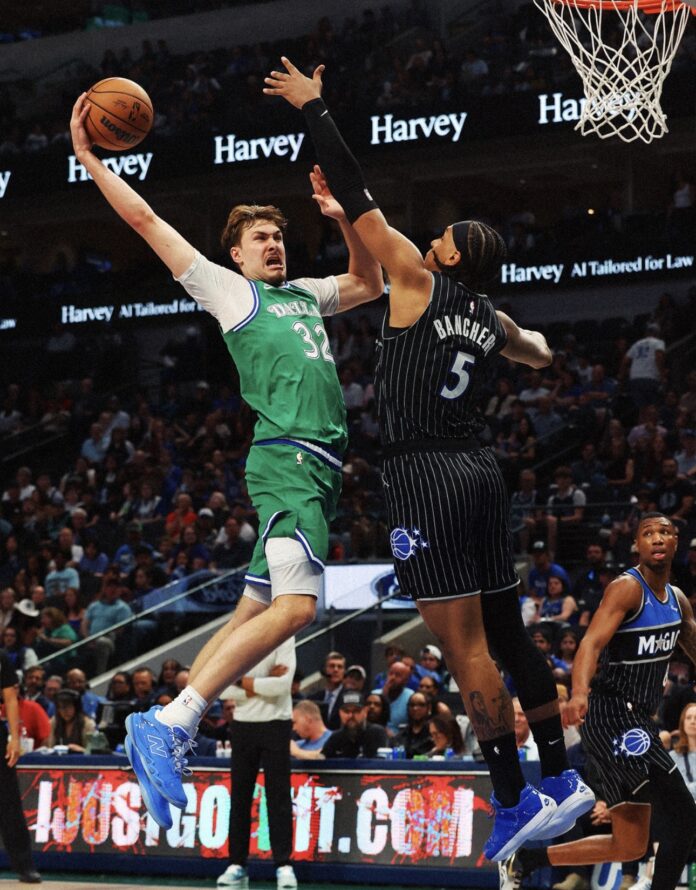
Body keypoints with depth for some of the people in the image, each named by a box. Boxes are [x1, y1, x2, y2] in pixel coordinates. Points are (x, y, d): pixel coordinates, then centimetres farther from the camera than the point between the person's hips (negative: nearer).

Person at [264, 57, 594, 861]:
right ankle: (560, 780, 15)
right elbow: (542, 355, 38)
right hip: (479, 471, 8)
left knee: (462, 646, -7)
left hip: (426, 474, -8)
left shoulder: (418, 279, -3)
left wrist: (313, 109, 3)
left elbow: (359, 200, -4)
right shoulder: (490, 320, 15)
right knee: (505, 633, 14)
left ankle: (513, 801, -8)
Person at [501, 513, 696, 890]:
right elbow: (591, 644, -26)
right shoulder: (627, 588, -12)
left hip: (638, 721, 9)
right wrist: (579, 694, -44)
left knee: (629, 846, 11)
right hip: (612, 716, -9)